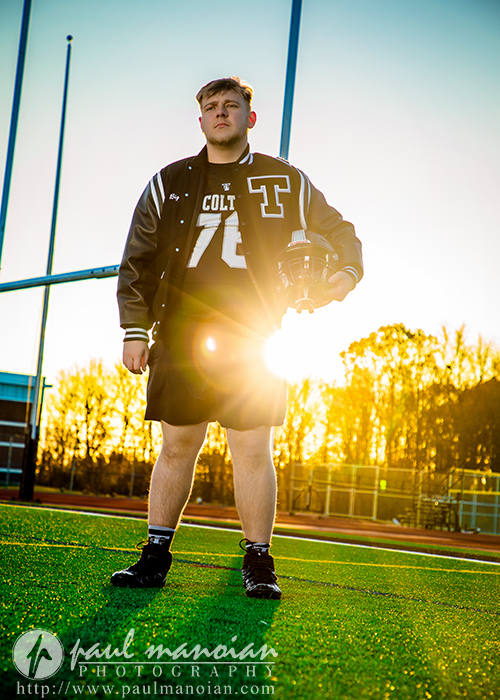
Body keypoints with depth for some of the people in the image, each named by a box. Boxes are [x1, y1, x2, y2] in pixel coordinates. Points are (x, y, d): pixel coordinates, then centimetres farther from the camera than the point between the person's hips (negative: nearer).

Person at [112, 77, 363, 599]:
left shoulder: (286, 182, 12)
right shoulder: (168, 183, 14)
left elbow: (337, 230, 20)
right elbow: (137, 261, 13)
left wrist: (349, 270, -2)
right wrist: (135, 330, 5)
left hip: (253, 337, -1)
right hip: (182, 336, 1)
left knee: (253, 448, -3)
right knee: (177, 444, 2)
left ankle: (258, 563, 7)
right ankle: (156, 556, 11)